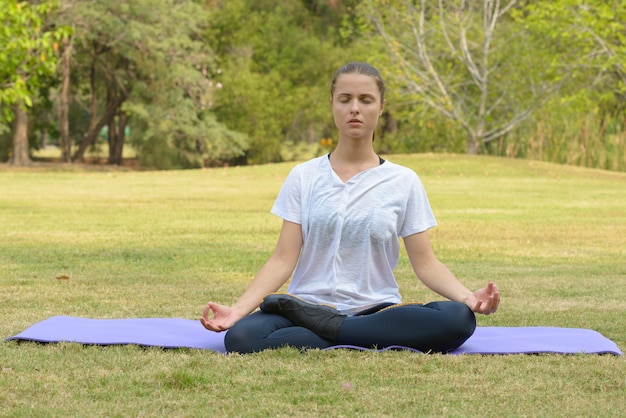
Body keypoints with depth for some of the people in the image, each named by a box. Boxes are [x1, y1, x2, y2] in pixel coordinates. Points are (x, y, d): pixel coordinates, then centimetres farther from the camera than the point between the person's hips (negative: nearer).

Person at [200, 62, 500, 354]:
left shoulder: (403, 182, 8)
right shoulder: (304, 177, 8)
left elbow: (425, 262, 4)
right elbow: (283, 259, 2)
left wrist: (468, 297, -16)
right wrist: (238, 309, -14)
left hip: (376, 310, 1)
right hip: (309, 304, 0)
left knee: (458, 319, -31)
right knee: (240, 337, -33)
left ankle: (323, 324, -22)